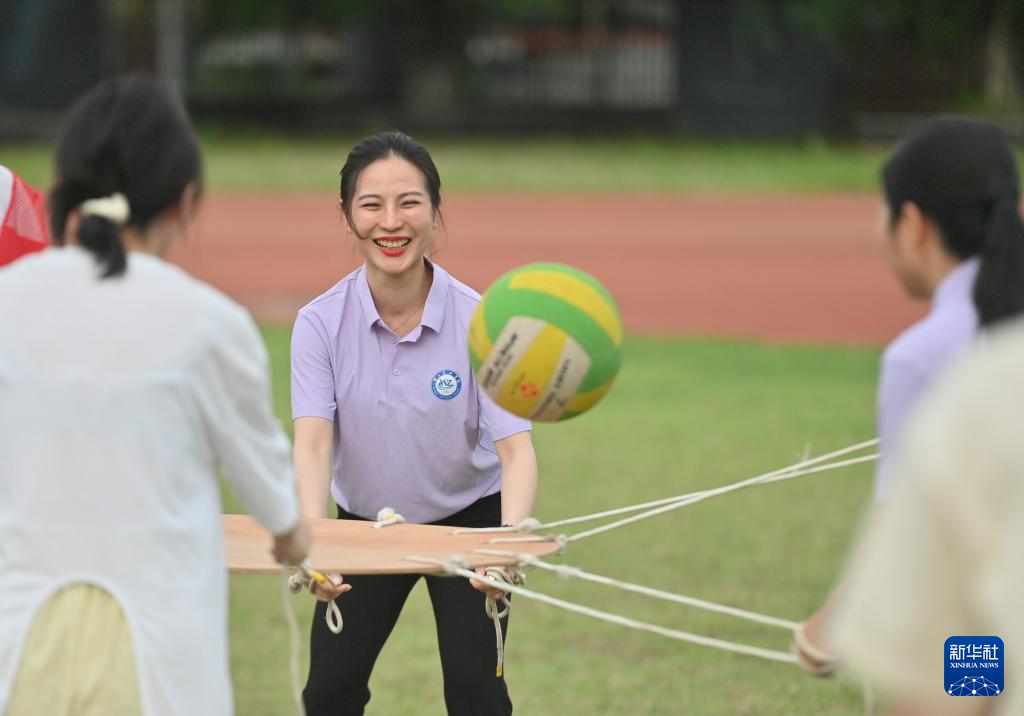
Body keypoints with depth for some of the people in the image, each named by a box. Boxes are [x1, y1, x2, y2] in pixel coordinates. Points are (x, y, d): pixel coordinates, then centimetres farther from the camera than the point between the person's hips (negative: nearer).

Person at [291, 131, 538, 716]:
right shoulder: (322, 323, -18)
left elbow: (516, 446, -28)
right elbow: (313, 440, -27)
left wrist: (510, 539, -47)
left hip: (468, 518, -2)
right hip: (365, 524, 2)